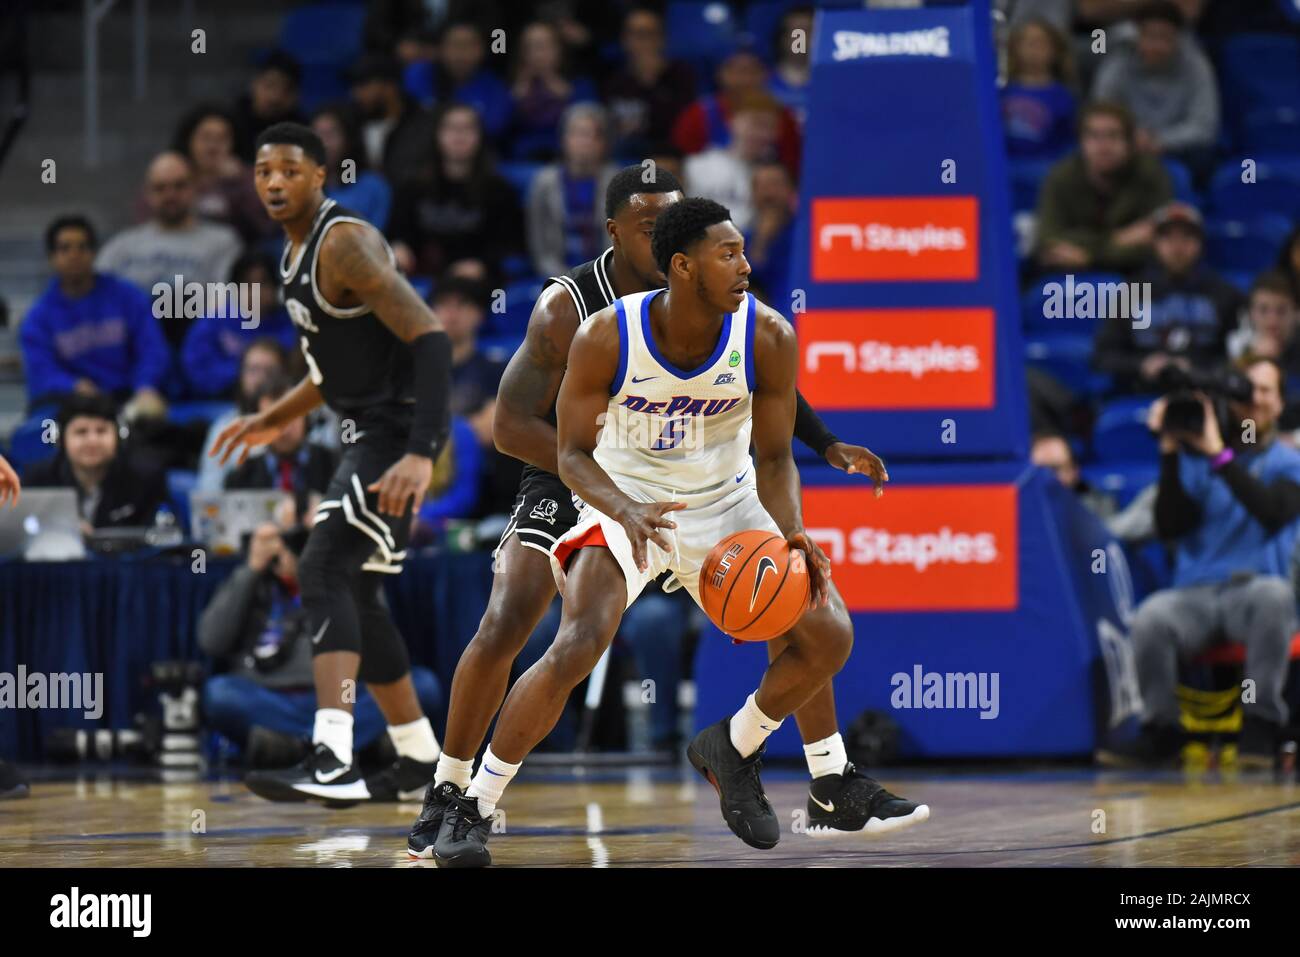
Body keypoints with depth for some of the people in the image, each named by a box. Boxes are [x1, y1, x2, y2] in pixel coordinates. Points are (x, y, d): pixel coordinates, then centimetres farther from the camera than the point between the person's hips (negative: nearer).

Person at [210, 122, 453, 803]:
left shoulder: (346, 244, -18)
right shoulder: (297, 250, 13)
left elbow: (428, 338, -26)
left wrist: (421, 454, -34)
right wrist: (277, 420, 25)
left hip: (398, 428, -11)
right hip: (368, 434, 11)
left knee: (323, 571, -22)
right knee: (354, 592, 17)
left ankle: (332, 760, -34)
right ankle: (419, 755, 29)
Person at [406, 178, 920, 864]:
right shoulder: (567, 307, -25)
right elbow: (511, 425, -25)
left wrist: (828, 446, -2)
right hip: (570, 479, -4)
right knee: (502, 629, -22)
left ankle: (833, 786, 6)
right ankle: (447, 795, -4)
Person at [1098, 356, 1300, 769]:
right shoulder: (1194, 459, 12)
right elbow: (1169, 526, 1)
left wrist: (1219, 454, -17)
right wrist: (1170, 454, -7)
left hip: (1255, 588, -1)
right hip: (1196, 594, 1)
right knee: (1151, 616, -33)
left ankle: (1260, 724, -28)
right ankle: (1160, 730, -15)